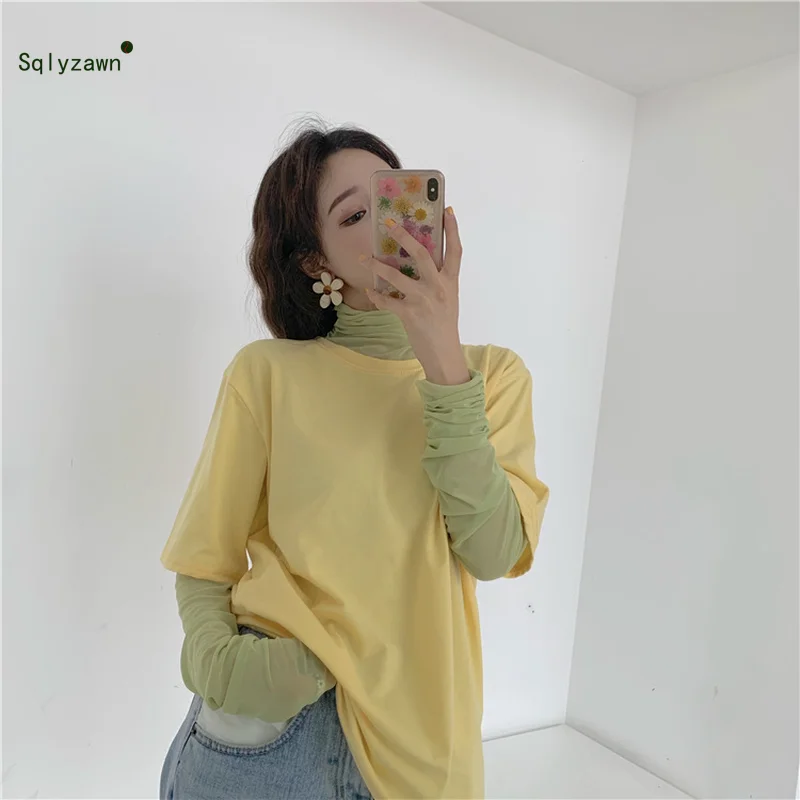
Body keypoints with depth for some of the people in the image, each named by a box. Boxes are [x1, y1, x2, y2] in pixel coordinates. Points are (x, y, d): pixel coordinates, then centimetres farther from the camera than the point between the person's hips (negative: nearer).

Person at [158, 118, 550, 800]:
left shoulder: (493, 373, -3)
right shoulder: (268, 372, -7)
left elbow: (493, 552, -15)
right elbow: (204, 563, -2)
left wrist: (444, 366, -22)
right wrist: (221, 664, -21)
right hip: (267, 724, -1)